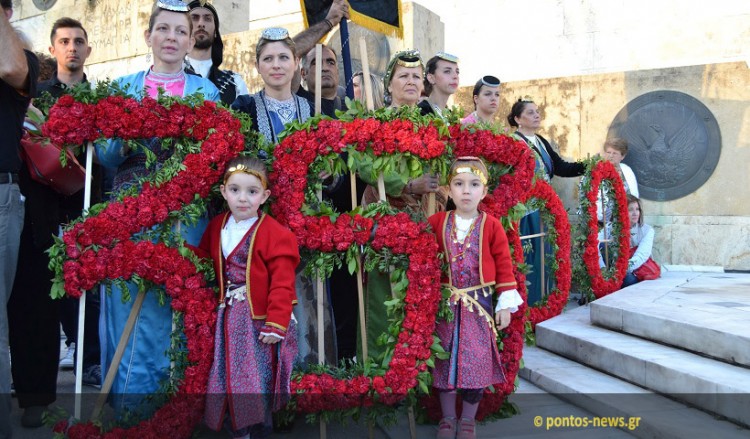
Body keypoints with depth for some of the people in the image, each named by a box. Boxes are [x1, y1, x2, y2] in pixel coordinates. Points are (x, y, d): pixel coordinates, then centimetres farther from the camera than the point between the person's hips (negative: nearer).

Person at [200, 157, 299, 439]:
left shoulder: (275, 234, -14)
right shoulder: (217, 227, 4)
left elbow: (282, 284, -16)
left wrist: (276, 324, -18)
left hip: (260, 320, -5)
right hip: (229, 318, 6)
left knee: (258, 381, 2)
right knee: (230, 377, 13)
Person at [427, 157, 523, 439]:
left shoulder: (491, 226, -5)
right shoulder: (437, 223, -2)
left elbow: (504, 264, -3)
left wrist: (506, 304, -4)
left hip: (479, 303, -1)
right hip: (445, 302, 1)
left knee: (476, 361, 5)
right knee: (445, 359, 9)